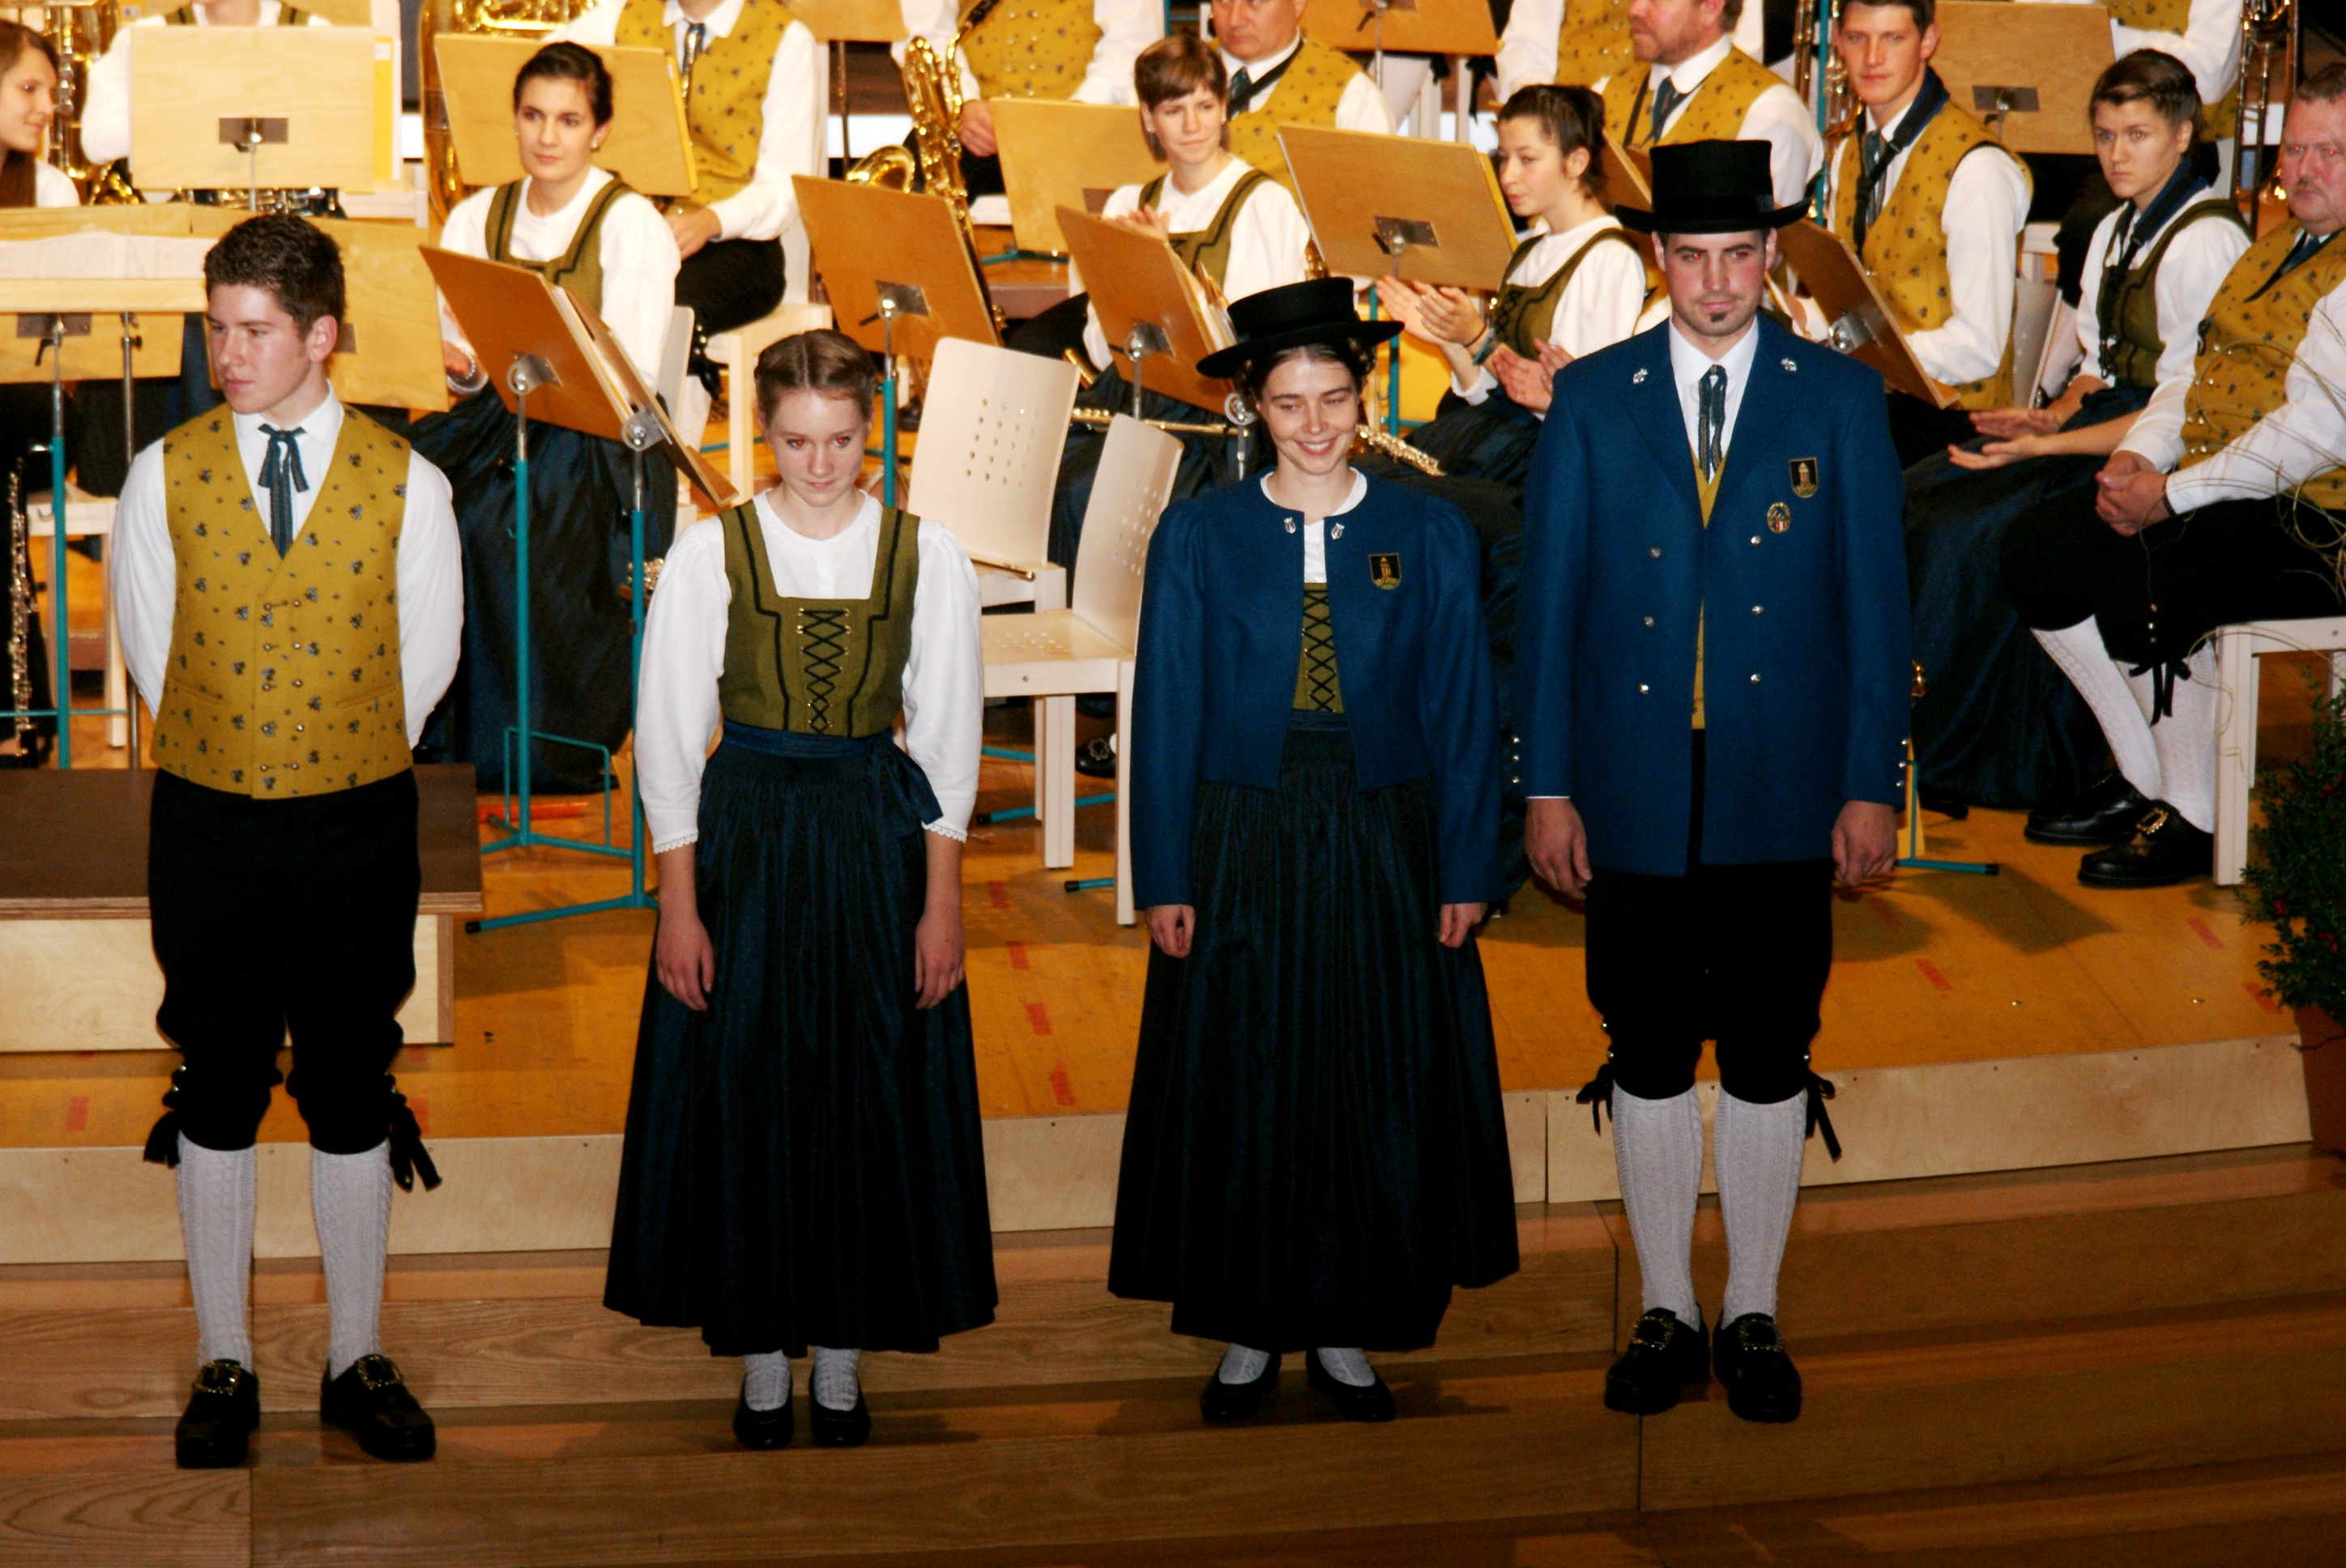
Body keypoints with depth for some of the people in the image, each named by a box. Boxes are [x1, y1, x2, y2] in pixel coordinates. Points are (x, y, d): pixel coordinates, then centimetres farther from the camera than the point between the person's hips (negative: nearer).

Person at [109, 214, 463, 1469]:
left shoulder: (405, 483, -4)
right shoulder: (164, 477, -2)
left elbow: (426, 659, 4)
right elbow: (149, 652, 5)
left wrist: (346, 775, 7)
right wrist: (225, 765, 6)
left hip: (357, 825, 0)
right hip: (208, 825, 0)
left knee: (352, 1096, 8)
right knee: (217, 1096, 8)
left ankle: (357, 1361, 20)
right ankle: (223, 1365, 20)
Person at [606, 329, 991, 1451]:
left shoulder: (927, 557, 0)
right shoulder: (710, 554, -2)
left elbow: (949, 736, 3)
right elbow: (667, 733, -1)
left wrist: (941, 903, -2)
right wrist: (678, 906, -6)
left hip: (878, 843, 1)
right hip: (743, 841, -1)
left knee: (870, 1096, 5)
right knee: (743, 1096, 3)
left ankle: (843, 1359, 19)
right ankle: (762, 1360, 18)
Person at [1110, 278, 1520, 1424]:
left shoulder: (1429, 536, 1)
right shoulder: (1199, 538, -1)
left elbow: (1462, 712, 3)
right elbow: (1166, 716, 0)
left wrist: (1465, 869, -1)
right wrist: (1165, 879, -3)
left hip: (1384, 852, 1)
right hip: (1241, 849, 0)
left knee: (1377, 1096, 6)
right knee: (1239, 1096, 5)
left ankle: (1347, 1332, 19)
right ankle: (1248, 1332, 19)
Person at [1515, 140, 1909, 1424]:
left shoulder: (1840, 398, 3)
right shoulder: (1590, 399, 4)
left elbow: (1875, 599, 2)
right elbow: (1547, 599, 4)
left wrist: (1871, 785, -3)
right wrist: (1546, 787, -1)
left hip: (1782, 799, 0)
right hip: (1635, 797, 1)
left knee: (1768, 1060, 6)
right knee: (1647, 1058, 8)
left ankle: (1753, 1318, 19)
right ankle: (1665, 1315, 20)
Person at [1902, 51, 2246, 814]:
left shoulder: (2207, 242, -15)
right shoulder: (2116, 231, 15)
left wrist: (2050, 446, -23)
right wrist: (2057, 412, -2)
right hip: (2099, 419, 9)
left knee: (1991, 532, -26)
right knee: (1913, 497, -6)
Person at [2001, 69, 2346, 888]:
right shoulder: (2277, 243, 18)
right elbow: (2201, 367, 20)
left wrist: (2171, 496, -21)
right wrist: (2139, 453, 0)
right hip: (2203, 489, 10)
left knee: (2141, 589, -30)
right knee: (2038, 548, -2)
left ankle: (2197, 820, -10)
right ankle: (2146, 782, 6)